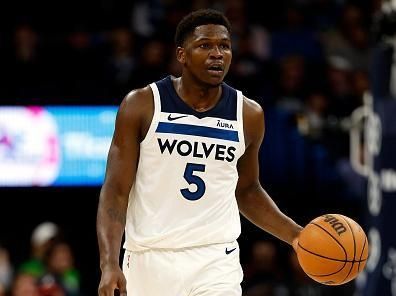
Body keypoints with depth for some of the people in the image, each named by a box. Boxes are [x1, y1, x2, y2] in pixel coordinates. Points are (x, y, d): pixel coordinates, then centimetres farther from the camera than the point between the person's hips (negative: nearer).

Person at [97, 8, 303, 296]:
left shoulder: (249, 115, 3)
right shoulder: (142, 106, -5)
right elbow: (115, 192, -6)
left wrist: (295, 235, 6)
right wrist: (109, 264, -18)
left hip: (216, 262, 1)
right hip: (150, 258, -1)